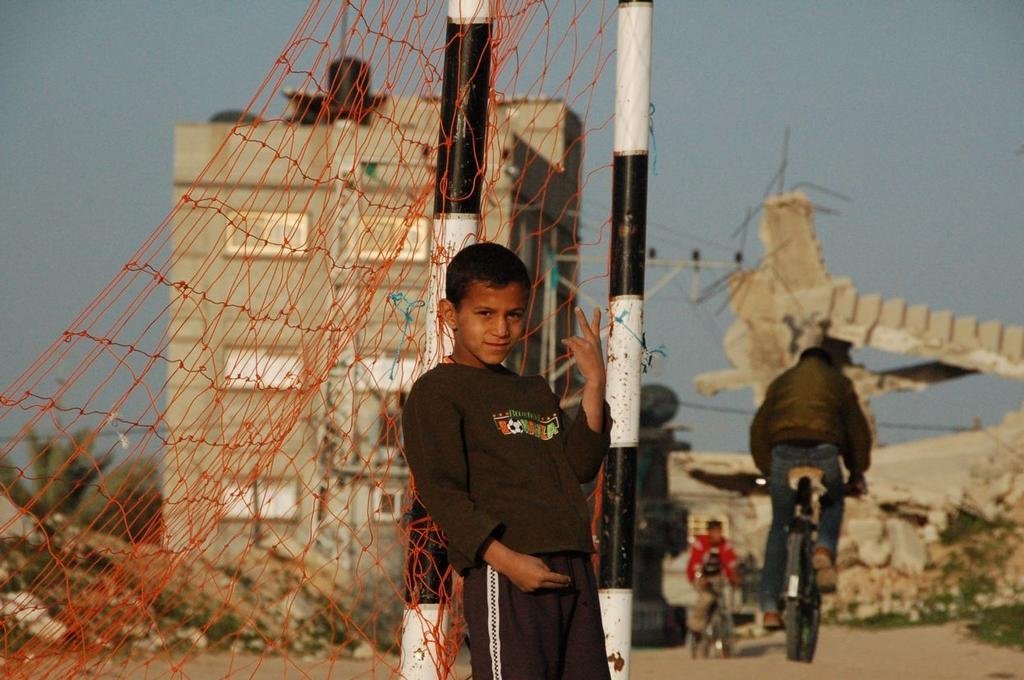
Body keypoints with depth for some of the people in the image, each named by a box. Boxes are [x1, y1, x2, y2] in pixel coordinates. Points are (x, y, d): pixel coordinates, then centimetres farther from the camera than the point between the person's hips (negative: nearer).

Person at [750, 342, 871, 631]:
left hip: (784, 452, 1)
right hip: (824, 451, -1)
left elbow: (759, 430, 19)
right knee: (833, 503, 30)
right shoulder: (839, 382, 23)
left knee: (779, 528, 14)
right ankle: (825, 550, -3)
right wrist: (857, 474, 25)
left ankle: (770, 607, 7)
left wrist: (768, 470, 24)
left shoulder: (781, 382, 27)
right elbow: (858, 428, 18)